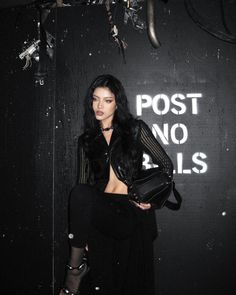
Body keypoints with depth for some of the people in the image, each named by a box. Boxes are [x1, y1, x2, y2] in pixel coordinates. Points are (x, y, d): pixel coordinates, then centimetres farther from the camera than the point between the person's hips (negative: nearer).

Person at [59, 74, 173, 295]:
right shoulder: (86, 140, 15)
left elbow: (166, 166, 9)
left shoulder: (135, 129, 7)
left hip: (133, 212, -2)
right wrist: (82, 232, 4)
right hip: (102, 209, 2)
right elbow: (84, 183, 12)